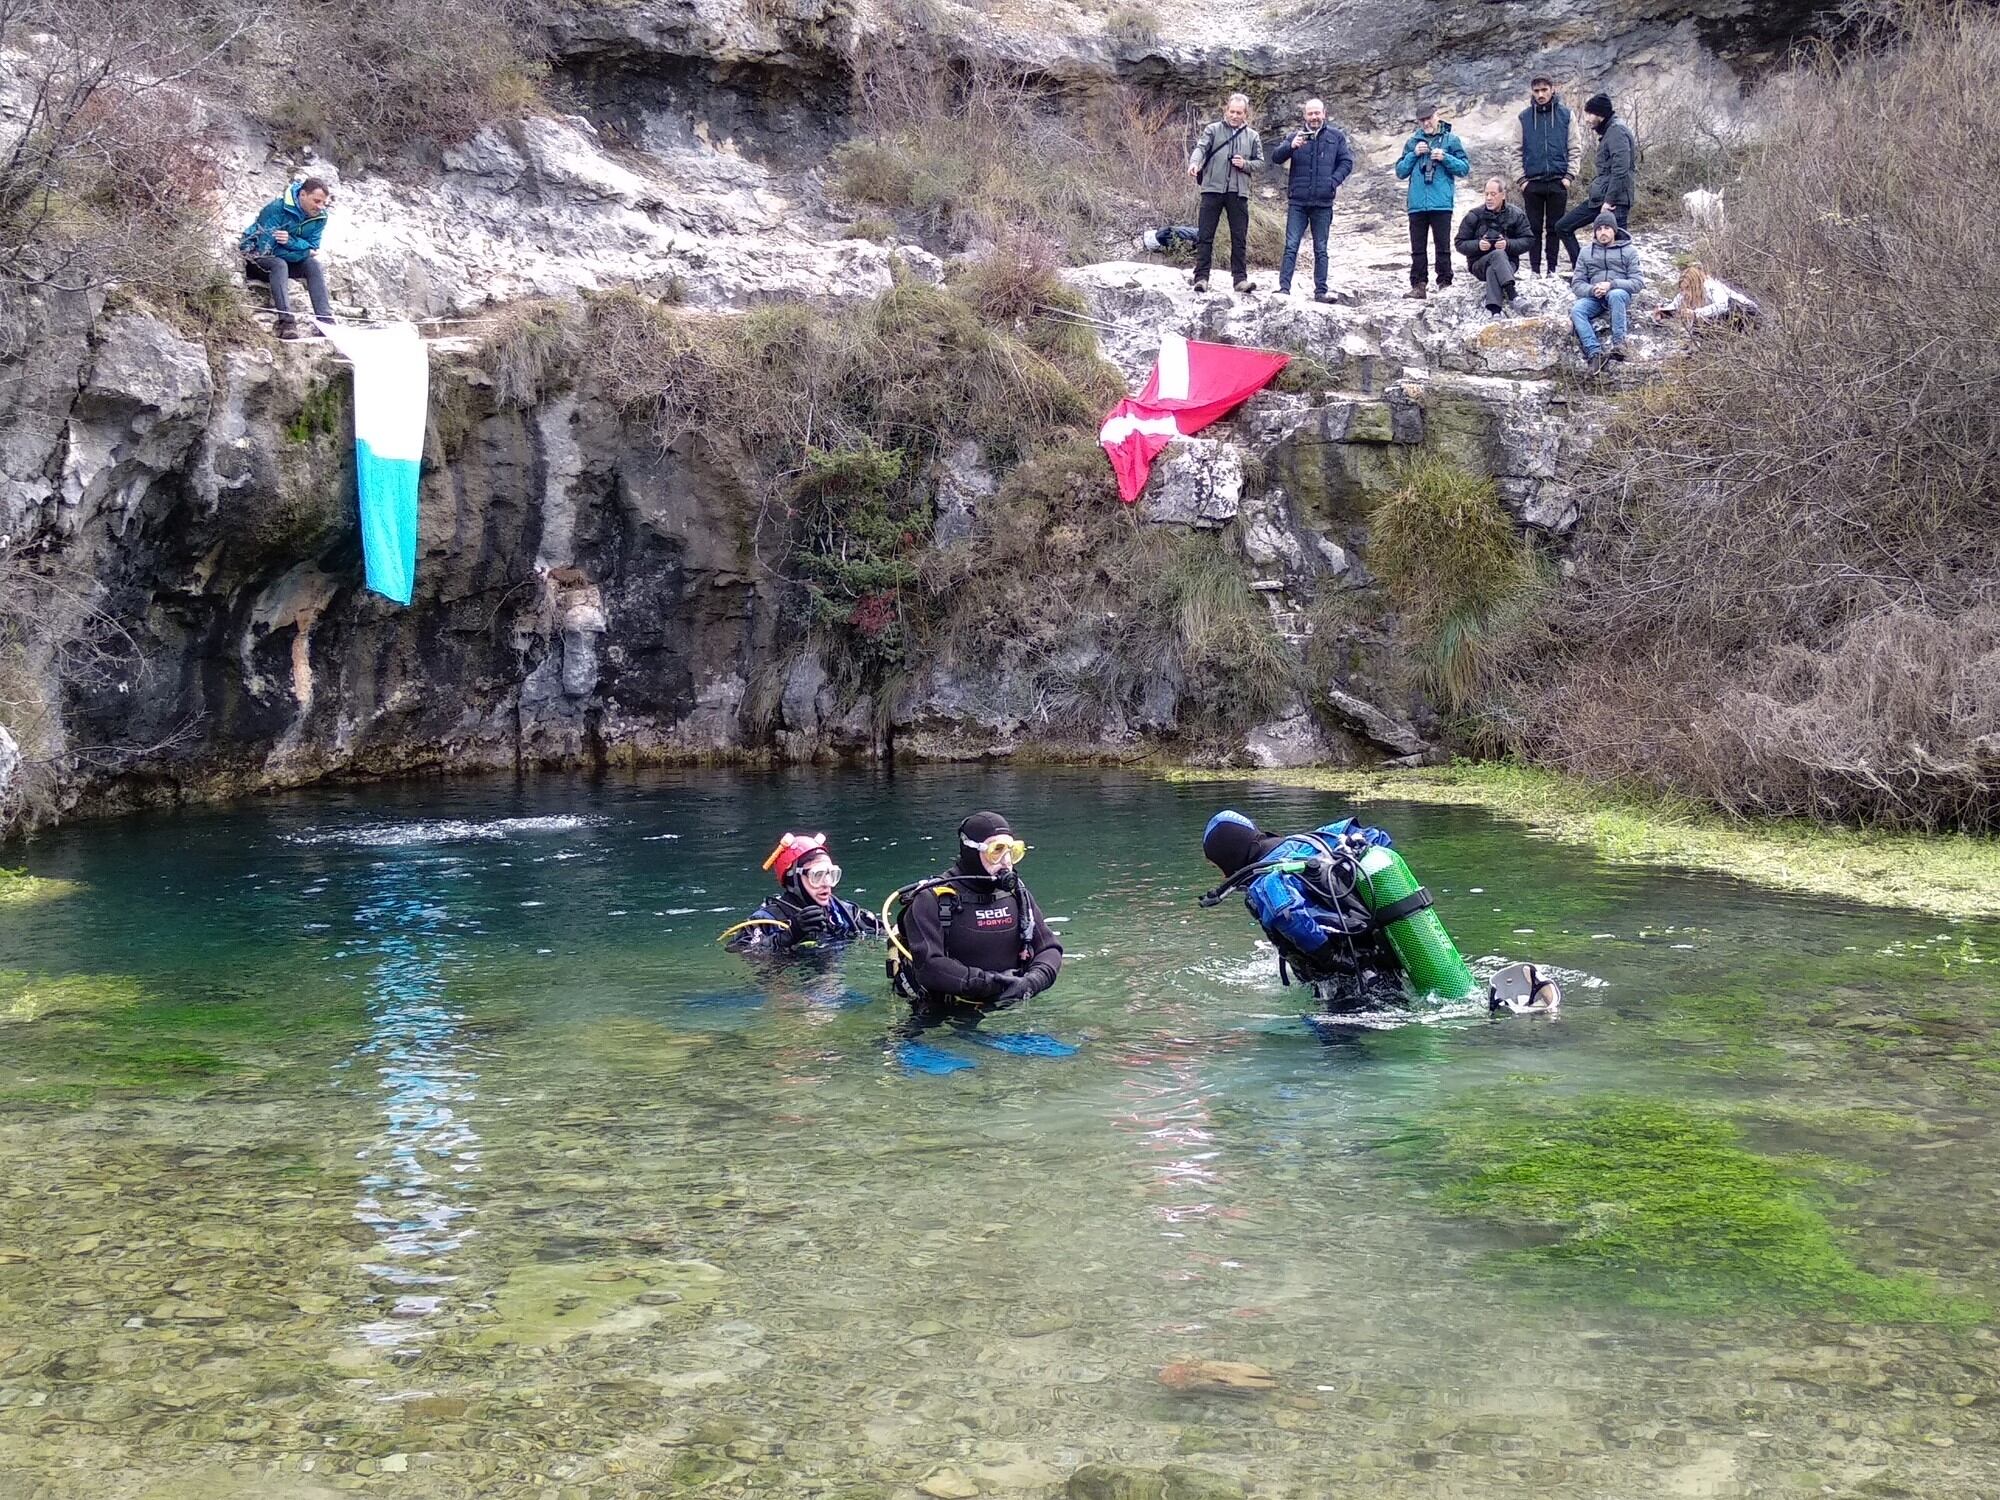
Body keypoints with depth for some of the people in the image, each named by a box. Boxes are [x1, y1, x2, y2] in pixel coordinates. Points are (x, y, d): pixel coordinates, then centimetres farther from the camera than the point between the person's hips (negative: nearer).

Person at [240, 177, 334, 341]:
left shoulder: (320, 217, -7)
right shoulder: (277, 209, -25)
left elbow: (312, 250, -12)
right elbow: (266, 248, -28)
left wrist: (290, 241, -31)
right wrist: (304, 251, -23)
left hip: (285, 259, 5)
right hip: (256, 258, -5)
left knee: (314, 265, -20)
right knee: (279, 264, -35)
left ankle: (325, 321, -32)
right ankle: (286, 323, -49)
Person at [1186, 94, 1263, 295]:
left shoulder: (1252, 137, 14)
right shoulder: (1213, 130, 7)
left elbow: (1260, 162, 15)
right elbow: (1200, 148, -8)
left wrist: (1245, 164, -7)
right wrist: (1194, 163, -29)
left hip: (1239, 192, 2)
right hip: (1213, 188, -2)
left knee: (1240, 237, 2)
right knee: (1205, 235, -3)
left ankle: (1240, 278, 5)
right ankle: (1201, 277, -2)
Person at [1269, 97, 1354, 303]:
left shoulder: (1335, 136, 7)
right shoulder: (1296, 136, 5)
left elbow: (1346, 162, 10)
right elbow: (1276, 157, -5)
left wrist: (1334, 181, -7)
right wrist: (1291, 147, -25)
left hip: (1323, 203, 1)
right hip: (1297, 202, -1)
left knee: (1321, 249, 7)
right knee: (1291, 246, -7)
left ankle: (1321, 291, 10)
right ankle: (1284, 288, -8)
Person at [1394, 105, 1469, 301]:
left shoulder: (1451, 140, 7)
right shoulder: (1412, 142, 14)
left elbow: (1465, 167, 3)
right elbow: (1400, 171, 11)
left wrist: (1445, 158, -11)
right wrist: (1414, 154, -3)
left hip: (1441, 203, -3)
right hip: (1417, 203, 3)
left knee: (1443, 246, -2)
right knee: (1417, 248, 4)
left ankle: (1445, 283, 1)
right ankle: (1418, 284, 7)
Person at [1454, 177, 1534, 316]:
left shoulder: (1516, 215, 6)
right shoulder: (1473, 215, 5)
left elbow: (1528, 240, 0)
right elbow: (1460, 244, 4)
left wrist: (1508, 244, -19)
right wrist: (1478, 245, -17)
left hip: (1508, 262, 0)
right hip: (1479, 263, 0)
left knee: (1493, 270, -37)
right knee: (1498, 254, -35)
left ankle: (1494, 309, -55)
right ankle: (1512, 295, -55)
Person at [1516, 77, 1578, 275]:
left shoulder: (1565, 114, 4)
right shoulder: (1524, 117, 5)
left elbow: (1573, 149, 4)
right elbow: (1517, 151, 6)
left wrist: (1570, 175, -5)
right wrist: (1521, 178, -2)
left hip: (1558, 182, 0)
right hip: (1532, 182, 0)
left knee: (1555, 227, 5)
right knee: (1534, 228, 2)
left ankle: (1553, 267, 11)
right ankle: (1535, 268, 7)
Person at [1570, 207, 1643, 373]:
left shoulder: (1628, 251, 9)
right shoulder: (1586, 252, 16)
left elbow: (1638, 283, -1)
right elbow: (1577, 283, 9)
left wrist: (1611, 284, -17)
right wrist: (1592, 290, -15)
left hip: (1619, 294, -2)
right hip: (1593, 297, 2)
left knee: (1616, 295, -39)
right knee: (1576, 310, -30)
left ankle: (1618, 344, -40)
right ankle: (1594, 352, -41)